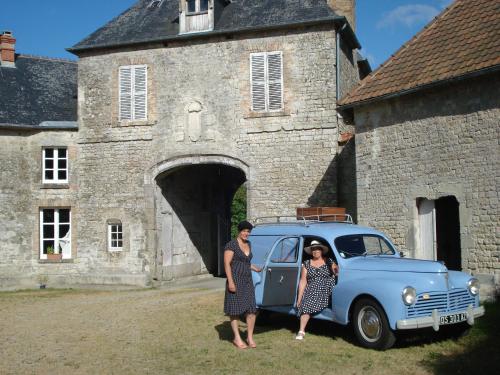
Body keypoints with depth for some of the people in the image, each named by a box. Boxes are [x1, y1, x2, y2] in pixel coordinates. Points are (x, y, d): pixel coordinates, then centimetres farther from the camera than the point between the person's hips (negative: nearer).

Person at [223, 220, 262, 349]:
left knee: (252, 309, 1)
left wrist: (255, 268, 22)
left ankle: (250, 338, 12)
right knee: (235, 311, 2)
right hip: (235, 281, -7)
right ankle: (237, 339, 11)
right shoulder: (231, 245, -9)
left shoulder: (248, 244, 14)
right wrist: (230, 282, -19)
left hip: (247, 281, 7)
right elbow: (227, 264, -14)